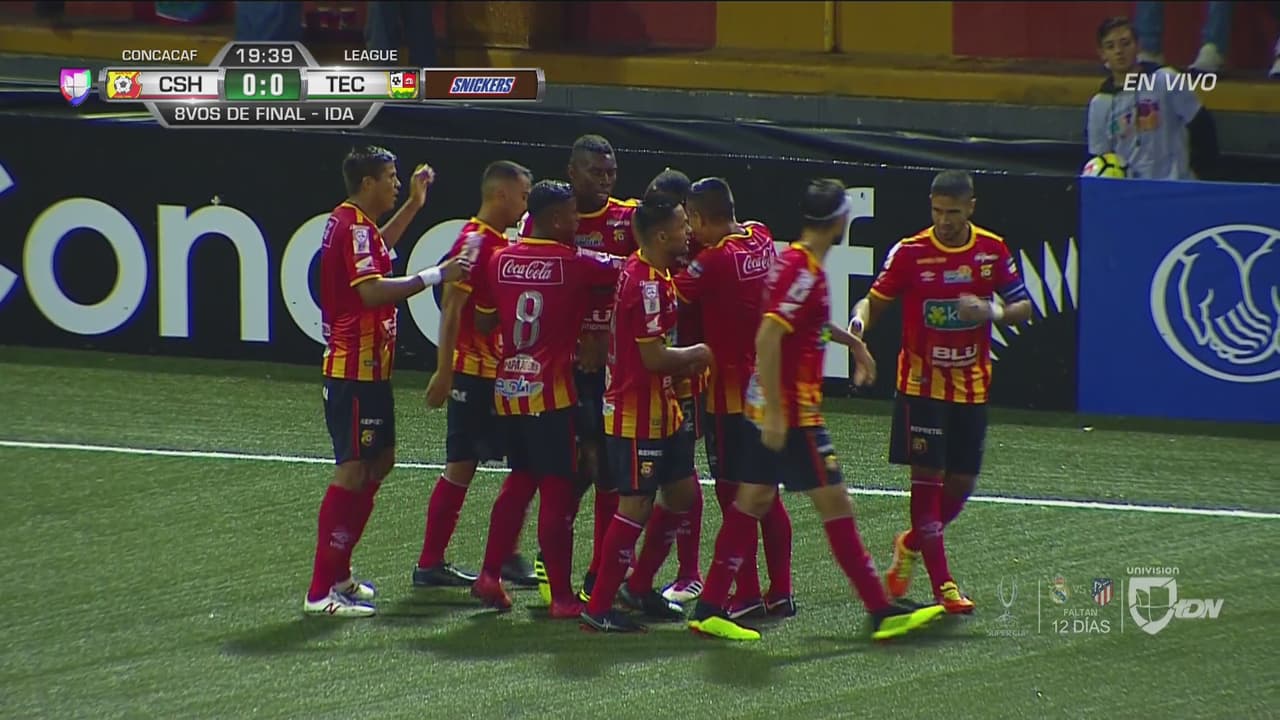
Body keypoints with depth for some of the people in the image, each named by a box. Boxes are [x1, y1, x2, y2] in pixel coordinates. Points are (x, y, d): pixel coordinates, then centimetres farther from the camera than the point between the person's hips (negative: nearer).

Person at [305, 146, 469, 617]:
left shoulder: (353, 224, 14)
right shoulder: (354, 228, -18)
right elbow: (372, 290, -32)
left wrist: (413, 205, 35)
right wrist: (434, 276, -29)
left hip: (366, 369, 11)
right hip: (355, 370, -11)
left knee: (379, 461, 18)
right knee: (354, 470, -11)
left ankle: (338, 574, 22)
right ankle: (322, 592, -12)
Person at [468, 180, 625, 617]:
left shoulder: (500, 261, 4)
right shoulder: (573, 264, -11)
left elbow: (483, 319, 11)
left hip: (508, 387, 6)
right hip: (551, 391, -6)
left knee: (521, 478, 19)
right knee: (558, 490, -1)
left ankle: (490, 575, 15)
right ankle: (561, 596, -1)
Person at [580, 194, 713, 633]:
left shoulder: (657, 278, 12)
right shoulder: (645, 283, -22)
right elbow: (654, 356, -24)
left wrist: (687, 361, 6)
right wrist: (698, 354, -8)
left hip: (660, 411, 10)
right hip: (636, 415, -10)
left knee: (682, 495, 15)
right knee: (636, 505, -7)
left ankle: (639, 588, 25)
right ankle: (598, 609, -2)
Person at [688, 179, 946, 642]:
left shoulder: (794, 261, 11)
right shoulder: (803, 271, -18)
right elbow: (768, 338, -26)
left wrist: (851, 341, 40)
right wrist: (774, 415, -26)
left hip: (770, 410, 10)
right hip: (792, 413, -10)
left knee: (753, 500, 11)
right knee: (835, 505, -5)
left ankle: (709, 609, 11)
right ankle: (882, 613, -1)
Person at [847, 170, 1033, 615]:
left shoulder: (993, 251, -1)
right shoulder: (909, 253, -7)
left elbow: (1023, 307, 4)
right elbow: (875, 300, -3)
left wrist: (992, 312, -18)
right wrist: (859, 321, -26)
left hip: (972, 388, 3)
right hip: (921, 383, -3)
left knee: (961, 484, 6)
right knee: (927, 477, -9)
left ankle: (910, 545, 33)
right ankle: (942, 584, -6)